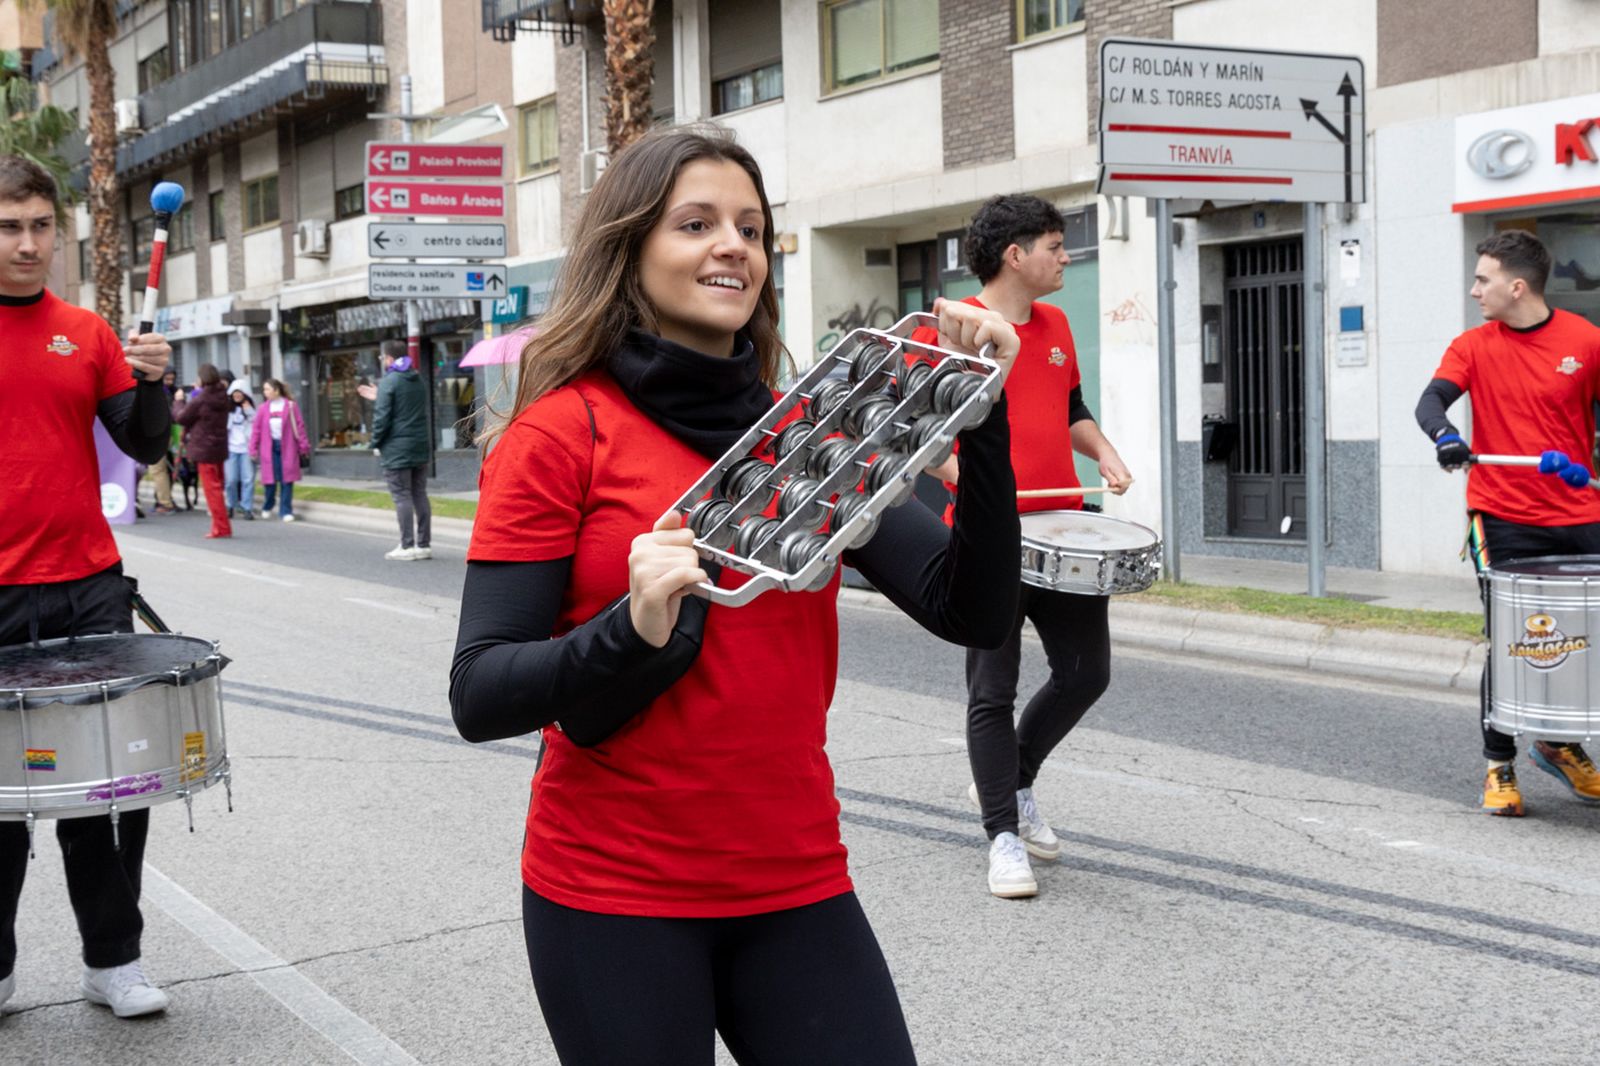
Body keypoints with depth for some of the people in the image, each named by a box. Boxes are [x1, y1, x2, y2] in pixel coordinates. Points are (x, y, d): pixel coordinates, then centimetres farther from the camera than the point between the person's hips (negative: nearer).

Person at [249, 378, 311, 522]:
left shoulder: (291, 406, -1)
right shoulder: (263, 408, 5)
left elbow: (300, 426, -2)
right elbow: (256, 429, 6)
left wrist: (303, 446, -6)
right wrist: (253, 449, 2)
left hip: (287, 447, -2)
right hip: (269, 447, 2)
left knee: (287, 480, -1)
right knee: (270, 479, 4)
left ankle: (286, 511, 5)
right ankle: (267, 508, 25)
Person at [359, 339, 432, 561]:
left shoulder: (390, 382, -11)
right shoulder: (419, 380, 12)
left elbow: (382, 417, -15)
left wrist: (376, 443, -3)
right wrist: (379, 397, 27)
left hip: (396, 449, -7)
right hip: (420, 446, 7)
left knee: (402, 496, -4)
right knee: (420, 494, 10)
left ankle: (407, 546, -4)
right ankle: (423, 544, 12)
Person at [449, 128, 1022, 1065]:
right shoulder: (560, 433, -7)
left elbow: (974, 611, -2)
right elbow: (480, 696, -12)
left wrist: (982, 417, -12)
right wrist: (634, 633, -29)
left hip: (797, 886, 4)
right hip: (613, 898, -3)